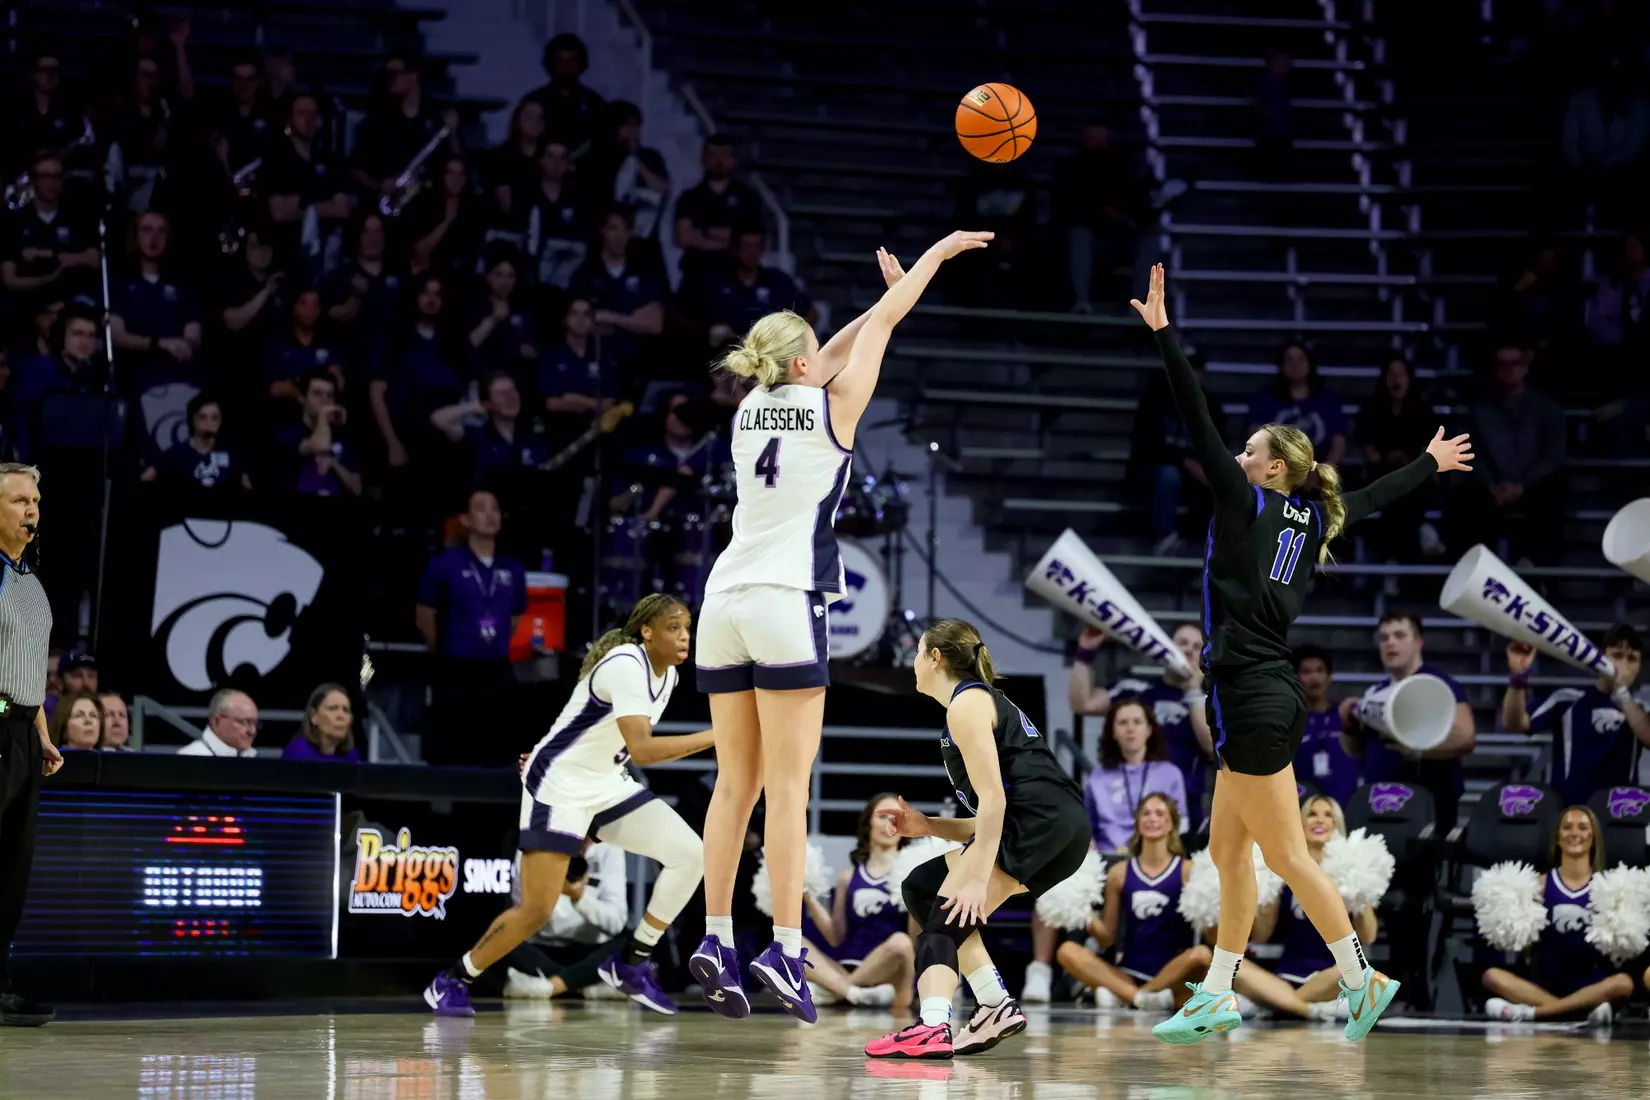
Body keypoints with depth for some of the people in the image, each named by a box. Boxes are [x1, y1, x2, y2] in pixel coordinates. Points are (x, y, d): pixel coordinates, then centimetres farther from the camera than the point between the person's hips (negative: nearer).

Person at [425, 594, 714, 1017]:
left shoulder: (667, 674, 3)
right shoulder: (626, 665, -25)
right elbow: (640, 749, -37)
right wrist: (712, 737, -38)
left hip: (606, 786, 9)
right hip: (559, 787, -9)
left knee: (690, 855, -7)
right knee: (537, 910, -11)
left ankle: (631, 965, 3)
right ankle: (452, 981, 10)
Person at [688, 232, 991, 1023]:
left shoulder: (751, 408, 13)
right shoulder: (831, 407, -2)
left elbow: (824, 360, 31)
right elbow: (886, 323, 10)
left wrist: (887, 297, 37)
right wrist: (936, 254, 23)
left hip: (726, 601, 6)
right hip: (787, 602, -6)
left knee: (735, 783, 9)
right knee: (787, 786, -8)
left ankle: (716, 938, 4)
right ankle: (785, 949, -12)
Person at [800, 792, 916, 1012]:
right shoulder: (849, 876, 15)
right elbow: (836, 938, 10)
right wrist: (807, 896, 2)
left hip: (891, 972, -3)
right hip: (850, 966, 3)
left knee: (900, 941, -35)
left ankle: (830, 988, -17)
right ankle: (854, 993, -31)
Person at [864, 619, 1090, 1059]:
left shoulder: (967, 702, -1)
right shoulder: (987, 701, 28)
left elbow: (993, 799, -12)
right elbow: (990, 813, 24)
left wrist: (977, 880, -17)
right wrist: (927, 826, 13)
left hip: (1040, 822, -9)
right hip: (1061, 837, 9)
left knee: (947, 917, -16)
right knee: (921, 888, 15)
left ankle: (932, 1026, -38)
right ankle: (996, 1006, 5)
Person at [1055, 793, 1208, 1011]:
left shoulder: (1187, 871, 2)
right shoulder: (1120, 872, 9)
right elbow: (1107, 938, 9)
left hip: (1174, 975, -2)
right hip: (1130, 973, 2)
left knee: (1201, 954, -34)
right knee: (1068, 951, -18)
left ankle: (1120, 994, -24)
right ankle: (1142, 997, -33)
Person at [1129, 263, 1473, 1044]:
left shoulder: (1246, 503, -7)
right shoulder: (1312, 518, 11)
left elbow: (1198, 422, -13)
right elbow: (1373, 497, 28)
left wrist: (1162, 332, -15)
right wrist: (1431, 464, 46)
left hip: (1253, 700, -9)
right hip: (1267, 694, 9)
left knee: (1286, 857, -3)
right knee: (1227, 852, 12)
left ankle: (1361, 980, 0)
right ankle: (1216, 1000, 14)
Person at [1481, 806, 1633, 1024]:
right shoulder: (1542, 883, 6)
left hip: (1589, 984, -1)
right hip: (1544, 981, 1)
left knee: (1623, 983, -34)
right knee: (1493, 977, -25)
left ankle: (1530, 1011, -32)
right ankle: (1585, 1008, -35)